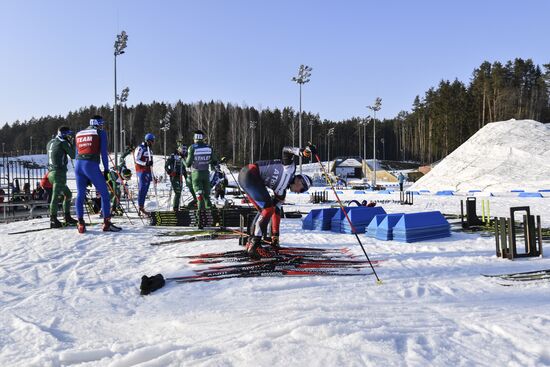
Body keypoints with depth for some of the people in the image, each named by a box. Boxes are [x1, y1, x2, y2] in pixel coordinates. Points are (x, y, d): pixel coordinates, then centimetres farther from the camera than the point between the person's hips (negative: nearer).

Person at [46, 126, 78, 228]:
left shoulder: (50, 143, 18)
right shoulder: (63, 143, -5)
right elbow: (73, 155, -2)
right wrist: (72, 144, 10)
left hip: (51, 172, 9)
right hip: (59, 173, -9)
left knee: (68, 194, 17)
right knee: (55, 196, -13)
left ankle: (67, 217, 20)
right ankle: (53, 220, -16)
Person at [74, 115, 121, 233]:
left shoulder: (79, 134, 21)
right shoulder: (101, 132, 5)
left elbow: (77, 153, 21)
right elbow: (104, 152, -2)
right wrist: (106, 169, 3)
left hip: (78, 165, 6)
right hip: (92, 165, -6)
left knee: (80, 195, 12)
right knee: (104, 194, 3)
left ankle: (81, 224, 10)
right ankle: (106, 223, 2)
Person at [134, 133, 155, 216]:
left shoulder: (149, 149, 20)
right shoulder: (140, 148, -7)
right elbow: (136, 159, -13)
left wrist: (152, 174, 26)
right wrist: (145, 163, -27)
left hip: (148, 172, 8)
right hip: (141, 171, -8)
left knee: (145, 190, 8)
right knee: (142, 189, -10)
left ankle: (142, 208, 13)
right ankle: (140, 208, -8)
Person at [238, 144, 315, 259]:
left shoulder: (281, 192, 16)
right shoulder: (290, 168, -1)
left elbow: (277, 212, 18)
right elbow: (286, 151, -15)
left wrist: (275, 236, 17)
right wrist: (302, 151, -32)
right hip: (249, 173, -10)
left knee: (264, 210, 14)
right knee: (268, 207, -12)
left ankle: (251, 242, 22)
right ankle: (255, 244, -12)